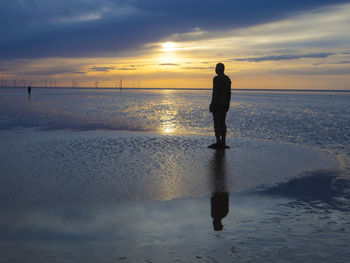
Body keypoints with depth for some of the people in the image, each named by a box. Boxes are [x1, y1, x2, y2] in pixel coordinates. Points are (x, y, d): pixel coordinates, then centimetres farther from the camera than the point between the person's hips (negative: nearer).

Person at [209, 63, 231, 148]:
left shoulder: (216, 79, -13)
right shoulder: (227, 79, 11)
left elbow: (215, 92, -18)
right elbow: (229, 92, 13)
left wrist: (212, 104, -15)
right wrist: (227, 104, 19)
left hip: (217, 103, -8)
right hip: (225, 103, 8)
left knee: (217, 122, -5)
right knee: (222, 122, 9)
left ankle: (218, 142, -7)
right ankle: (223, 142, 8)